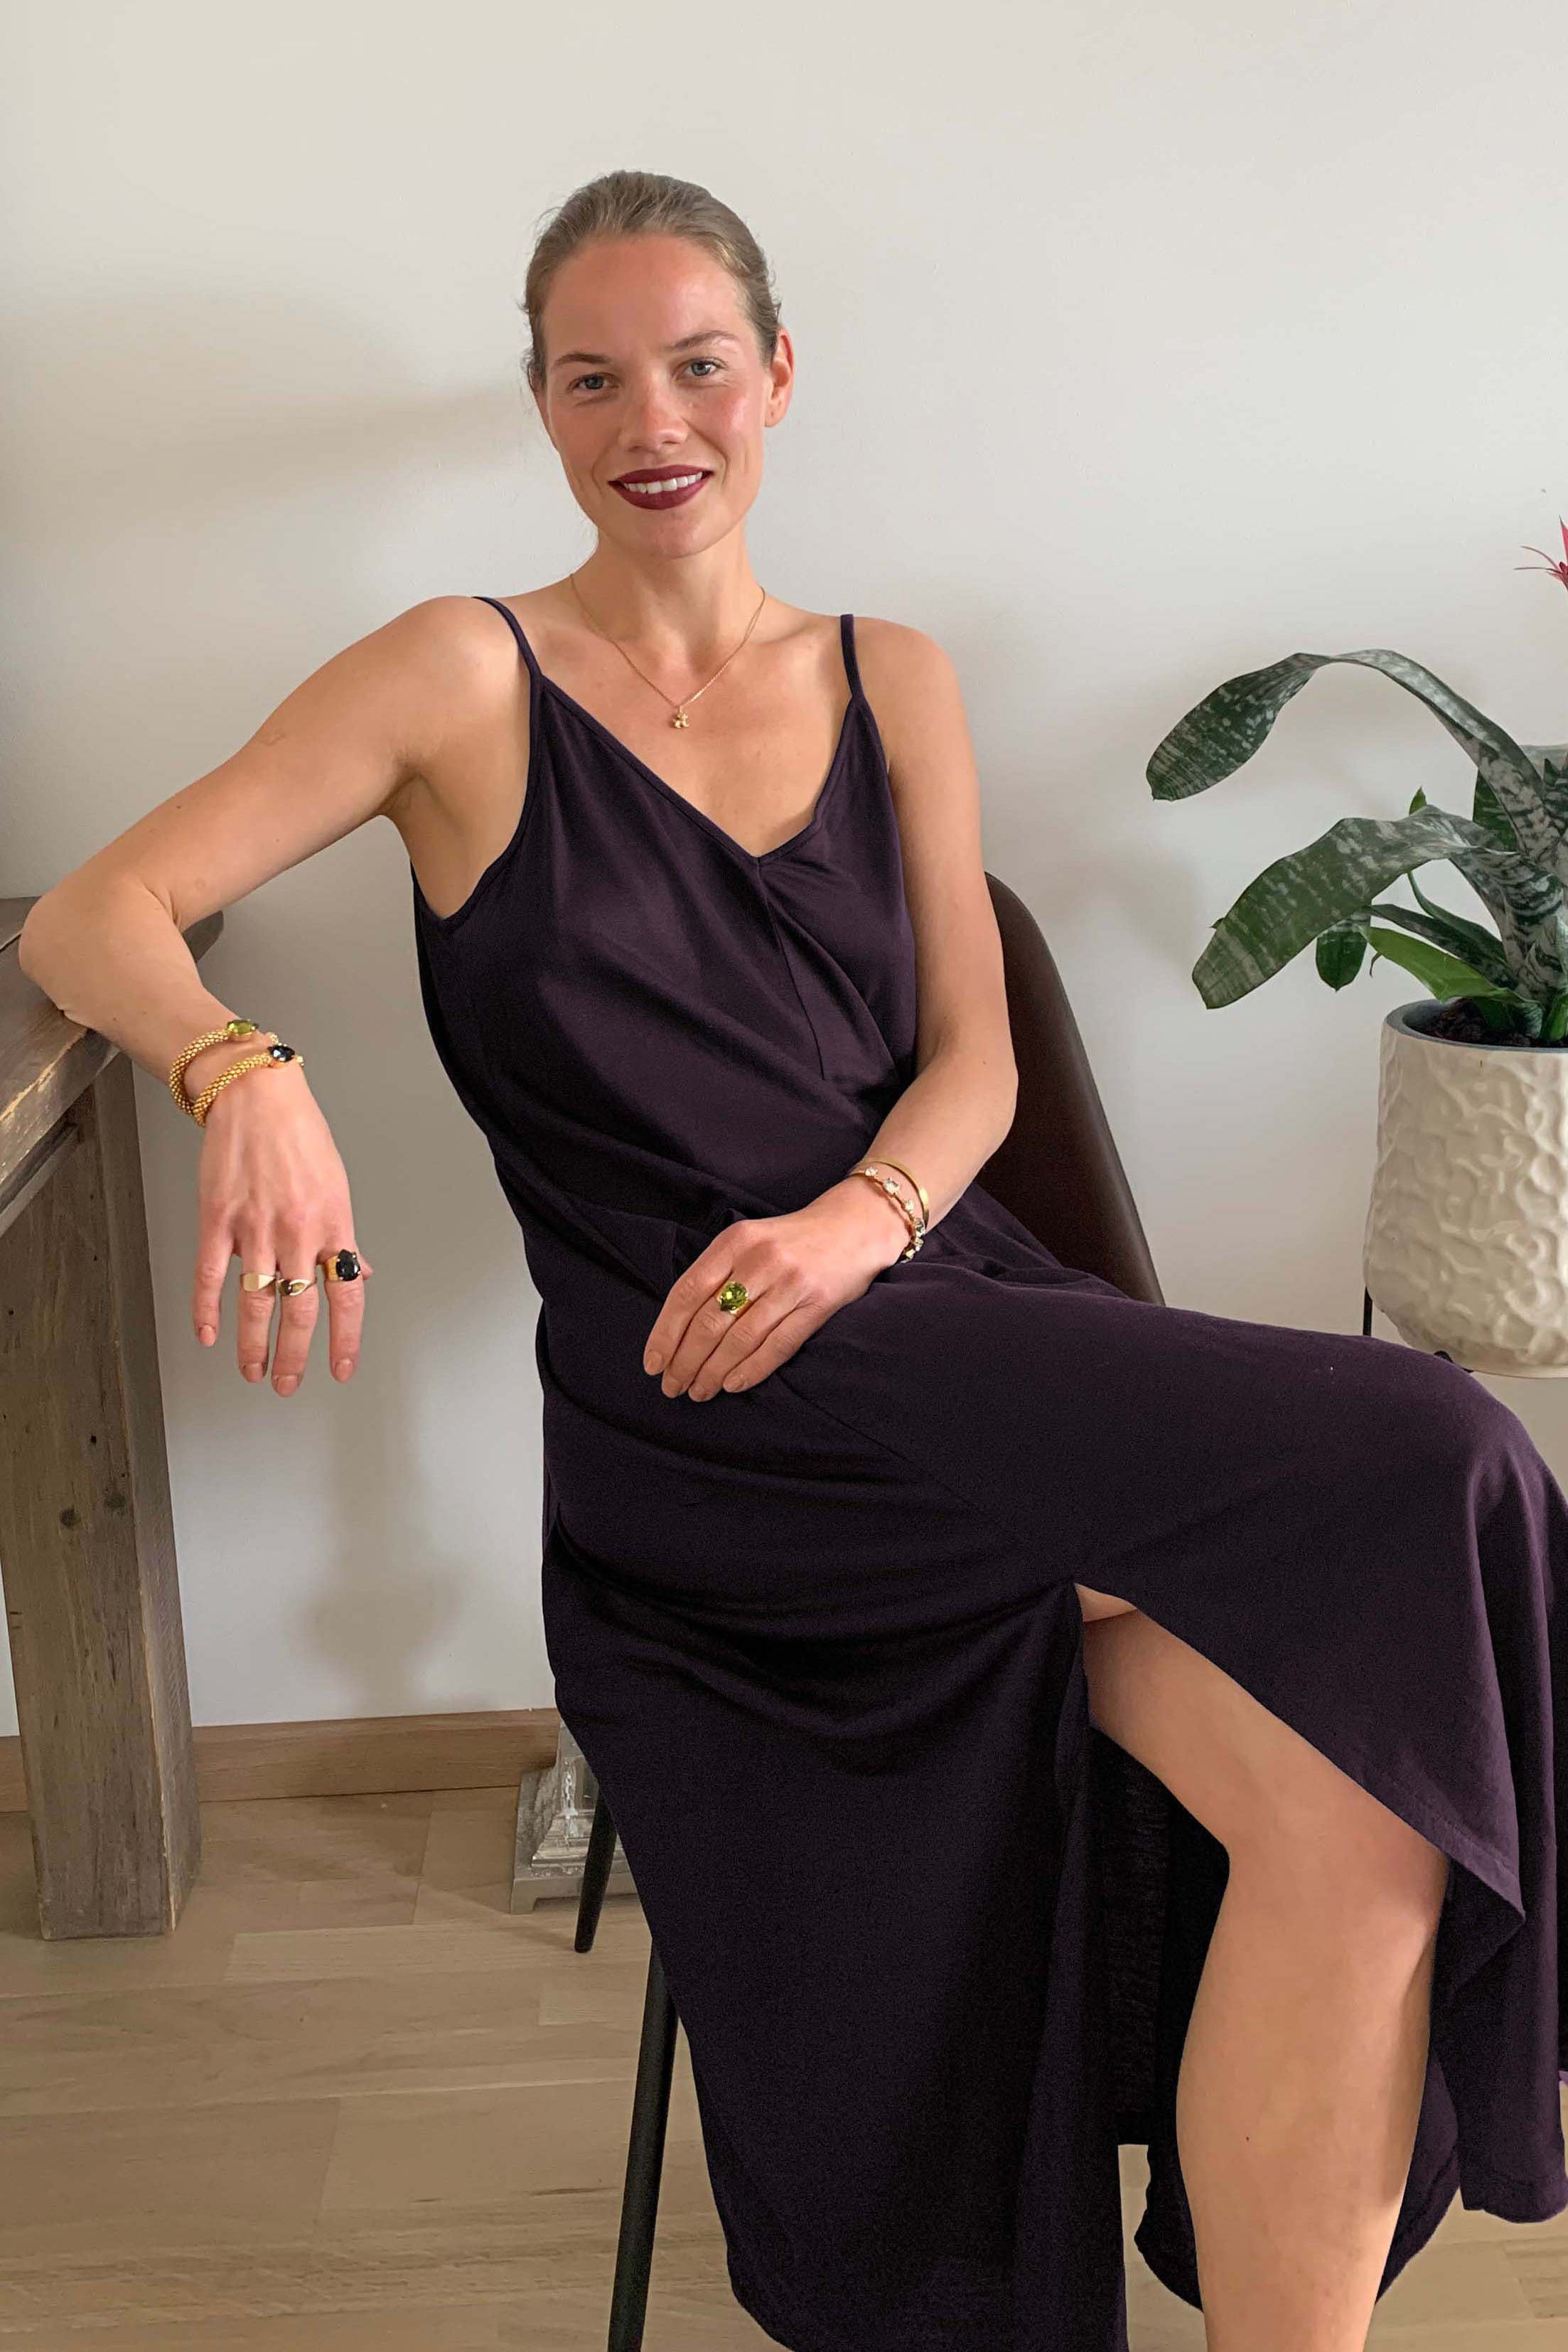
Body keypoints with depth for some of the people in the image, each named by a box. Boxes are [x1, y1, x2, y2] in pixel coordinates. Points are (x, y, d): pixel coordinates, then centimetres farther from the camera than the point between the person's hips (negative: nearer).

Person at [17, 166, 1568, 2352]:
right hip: (692, 1417, -4)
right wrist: (247, 1076, -25)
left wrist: (858, 1220, -12)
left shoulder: (891, 680, 18)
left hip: (937, 1301, 4)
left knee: (1365, 1805, -23)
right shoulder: (464, 676, 6)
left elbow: (973, 1063, 11)